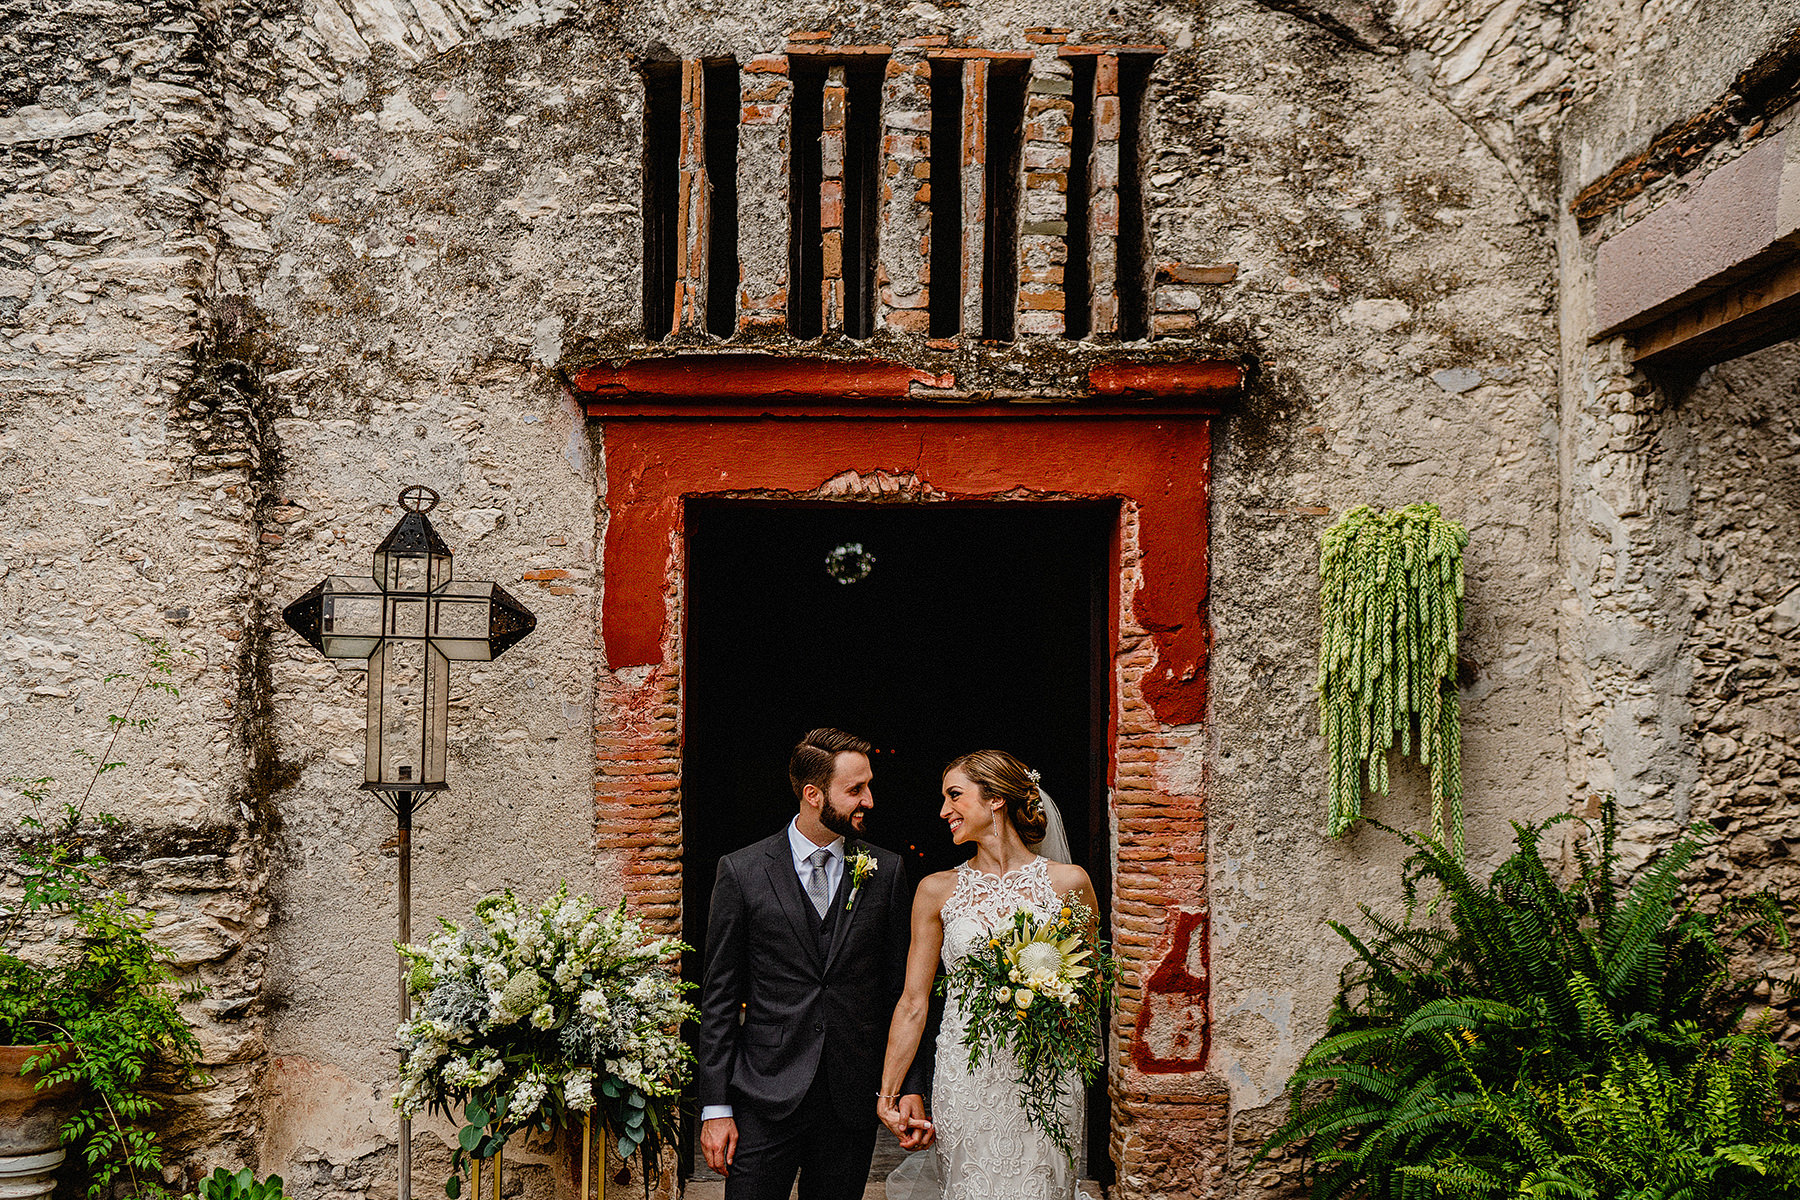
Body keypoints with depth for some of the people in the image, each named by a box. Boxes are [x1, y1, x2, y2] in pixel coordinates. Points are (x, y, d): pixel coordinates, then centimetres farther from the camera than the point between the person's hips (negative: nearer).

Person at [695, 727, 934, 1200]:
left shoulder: (886, 872, 5)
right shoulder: (741, 871, -1)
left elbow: (902, 990, 8)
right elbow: (719, 997, 0)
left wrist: (910, 1089, 1)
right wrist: (715, 1107, -4)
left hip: (853, 1101, 2)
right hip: (767, 1098, -2)